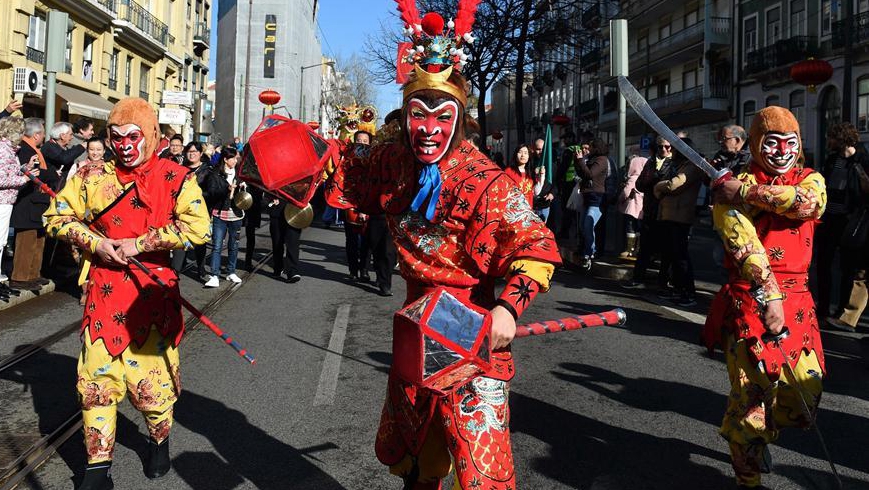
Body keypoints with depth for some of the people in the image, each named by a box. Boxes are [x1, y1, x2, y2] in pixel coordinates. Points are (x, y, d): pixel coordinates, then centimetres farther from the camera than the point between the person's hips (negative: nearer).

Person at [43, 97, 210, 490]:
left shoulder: (175, 178, -5)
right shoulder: (93, 177, 6)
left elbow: (197, 228, -16)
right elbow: (57, 216, 12)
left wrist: (138, 244, -15)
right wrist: (96, 243, -6)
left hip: (152, 291, -2)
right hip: (104, 290, 3)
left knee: (152, 377, 6)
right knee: (96, 378, 3)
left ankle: (159, 440, 36)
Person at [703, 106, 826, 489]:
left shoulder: (809, 180, 13)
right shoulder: (732, 188, -1)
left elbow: (810, 202, -14)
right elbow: (744, 245, -15)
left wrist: (749, 191, -17)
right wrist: (768, 297, -24)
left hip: (798, 299, 5)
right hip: (750, 298, -5)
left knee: (806, 389, 7)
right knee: (751, 389, -6)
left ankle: (761, 433, 38)